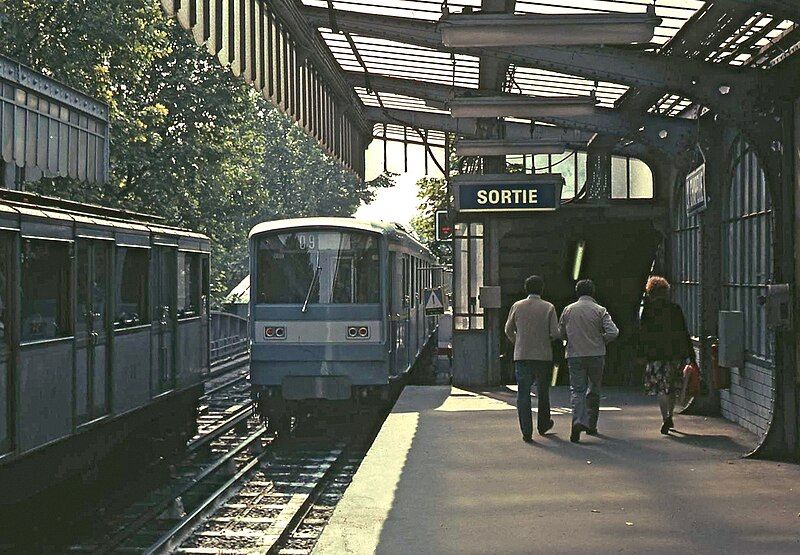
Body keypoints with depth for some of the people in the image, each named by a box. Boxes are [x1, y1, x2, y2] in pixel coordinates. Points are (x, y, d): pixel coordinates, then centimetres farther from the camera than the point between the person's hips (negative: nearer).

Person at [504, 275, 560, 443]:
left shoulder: (517, 306, 1)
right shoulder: (548, 308, -3)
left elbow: (508, 330, 9)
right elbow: (555, 333, -8)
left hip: (521, 355, 0)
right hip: (543, 355, 0)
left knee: (523, 394, 1)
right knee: (543, 392, 17)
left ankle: (527, 432, -8)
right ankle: (543, 425, 32)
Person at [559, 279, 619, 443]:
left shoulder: (568, 310, 3)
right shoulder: (600, 310, -3)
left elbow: (561, 333, 10)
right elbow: (613, 332, -12)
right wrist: (601, 340, 6)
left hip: (574, 356, 0)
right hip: (596, 355, 0)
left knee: (577, 390, -1)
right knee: (593, 391, 15)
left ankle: (578, 421, -25)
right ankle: (591, 425, 21)